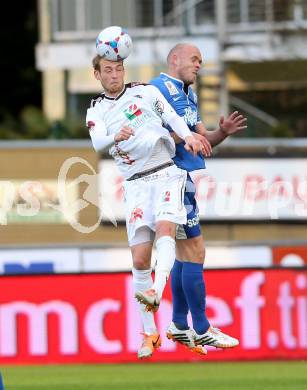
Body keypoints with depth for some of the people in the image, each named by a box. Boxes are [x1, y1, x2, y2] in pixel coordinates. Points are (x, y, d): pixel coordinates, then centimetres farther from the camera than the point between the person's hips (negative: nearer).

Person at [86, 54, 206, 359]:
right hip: (135, 183, 1)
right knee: (140, 258, -6)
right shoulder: (96, 111, 9)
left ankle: (156, 292, -49)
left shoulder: (146, 92, 8)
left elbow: (172, 117, 3)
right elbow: (98, 144, -9)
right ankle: (150, 333, 1)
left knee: (165, 227, -29)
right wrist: (116, 137, -31)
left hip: (166, 173, -1)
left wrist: (188, 136, -18)